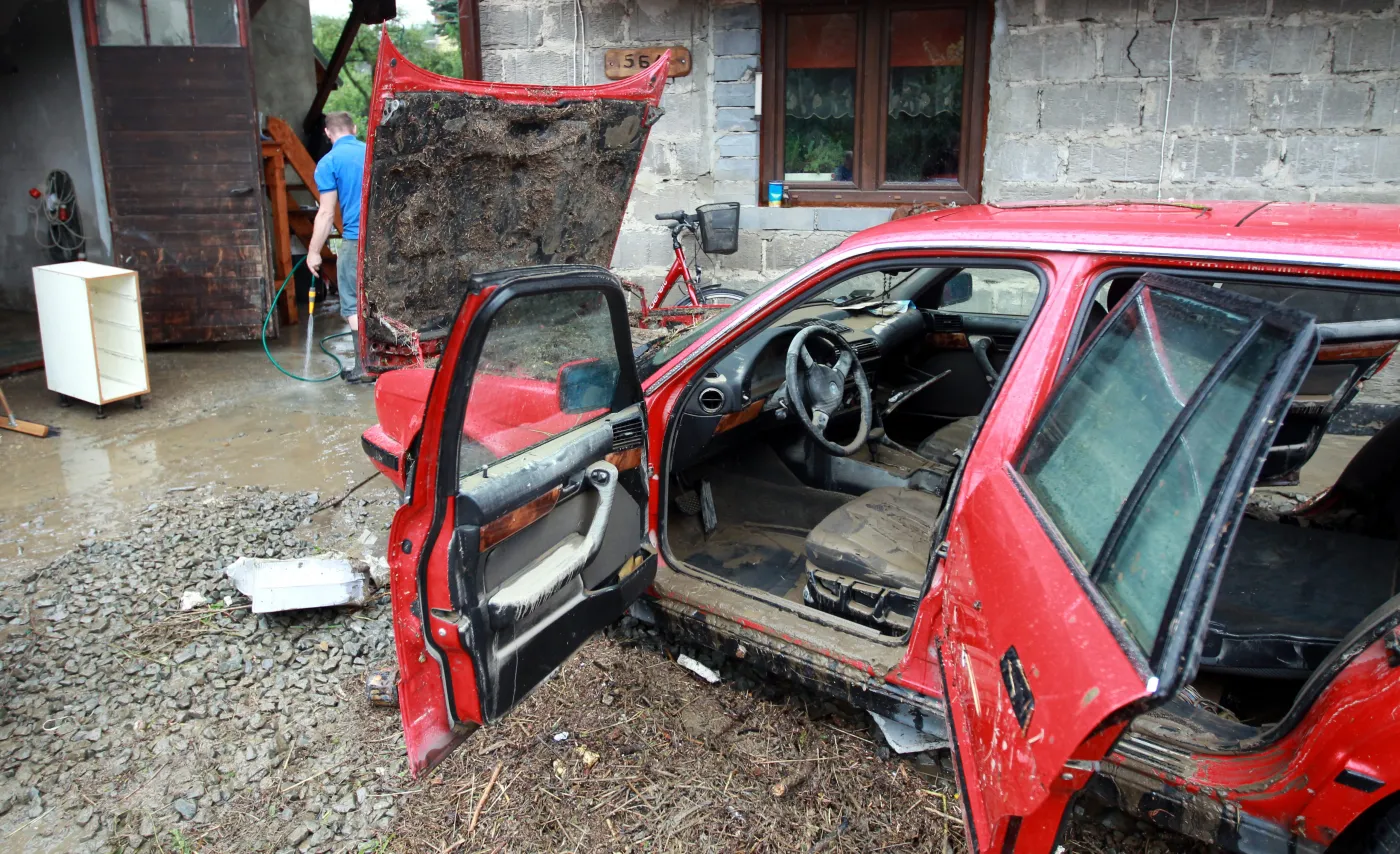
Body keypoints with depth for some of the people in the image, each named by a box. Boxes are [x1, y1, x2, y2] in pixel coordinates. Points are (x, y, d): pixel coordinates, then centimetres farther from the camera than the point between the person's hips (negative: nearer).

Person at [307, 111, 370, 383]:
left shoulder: (329, 162, -4)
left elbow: (326, 213, -8)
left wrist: (314, 252, -1)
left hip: (356, 240, -5)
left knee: (354, 307, 3)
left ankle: (365, 366, 0)